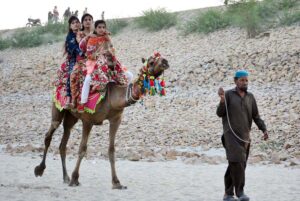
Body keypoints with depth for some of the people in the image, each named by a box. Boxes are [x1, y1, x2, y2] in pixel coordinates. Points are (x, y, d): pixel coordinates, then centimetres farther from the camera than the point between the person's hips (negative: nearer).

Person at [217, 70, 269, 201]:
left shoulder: (250, 97, 10)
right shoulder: (228, 94, -1)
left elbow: (256, 117, 9)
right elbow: (220, 113, -6)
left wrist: (264, 130, -6)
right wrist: (222, 100, -23)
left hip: (244, 136, 4)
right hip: (231, 134, -4)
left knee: (235, 165, 5)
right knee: (237, 162, -19)